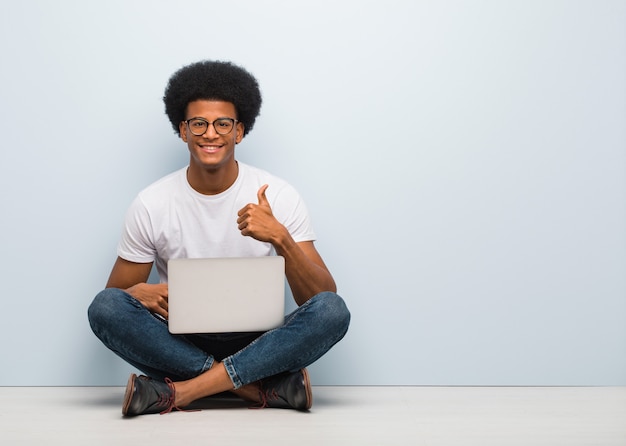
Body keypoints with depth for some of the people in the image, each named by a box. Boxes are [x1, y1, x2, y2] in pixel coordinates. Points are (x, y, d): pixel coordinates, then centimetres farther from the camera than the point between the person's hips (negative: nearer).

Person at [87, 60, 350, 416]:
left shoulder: (279, 196, -4)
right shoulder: (152, 204, -2)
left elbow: (323, 297, -9)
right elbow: (114, 296, 3)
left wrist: (280, 238, -27)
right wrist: (140, 293, -22)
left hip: (257, 344, 0)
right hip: (181, 344, 1)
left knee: (333, 311, -28)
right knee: (104, 307, -26)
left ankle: (180, 391, -27)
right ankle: (271, 386, -26)